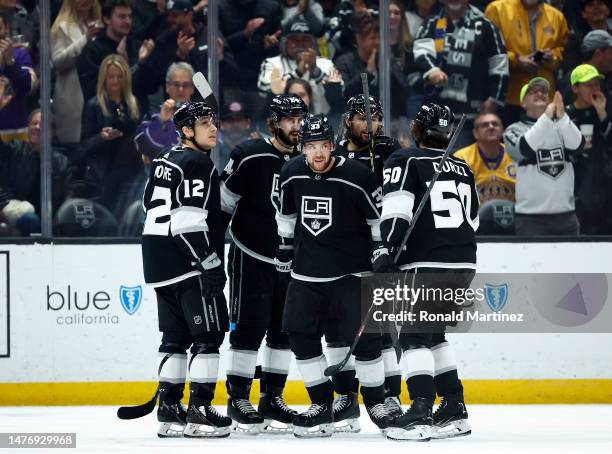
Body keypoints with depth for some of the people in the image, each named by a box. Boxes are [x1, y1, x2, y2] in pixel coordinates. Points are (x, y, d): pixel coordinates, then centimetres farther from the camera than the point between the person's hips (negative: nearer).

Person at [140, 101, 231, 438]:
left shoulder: (165, 162, 17)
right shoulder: (197, 164, -12)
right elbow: (189, 218, -21)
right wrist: (210, 262, -20)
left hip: (159, 263, 9)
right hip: (188, 263, -9)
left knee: (176, 335, 13)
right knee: (208, 334, -5)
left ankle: (169, 410, 12)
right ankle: (199, 412, -8)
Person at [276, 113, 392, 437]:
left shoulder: (356, 177, -15)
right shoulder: (291, 175, -2)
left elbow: (380, 219, -5)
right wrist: (285, 249, 19)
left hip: (351, 270, -4)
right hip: (307, 270, 4)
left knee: (364, 336, -6)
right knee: (300, 334, -1)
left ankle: (376, 402, 12)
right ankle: (322, 405, 9)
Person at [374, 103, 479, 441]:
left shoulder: (405, 161, -3)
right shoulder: (463, 169, 18)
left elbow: (397, 209, -17)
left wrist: (387, 250, -20)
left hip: (428, 264, -7)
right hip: (464, 266, 7)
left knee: (415, 337, -4)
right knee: (433, 334, 19)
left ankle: (421, 413, -17)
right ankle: (454, 409, 16)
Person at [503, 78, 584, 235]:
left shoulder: (562, 126, 13)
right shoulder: (515, 130, 4)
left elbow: (577, 147, -8)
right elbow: (524, 149, -18)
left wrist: (562, 117, -20)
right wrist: (546, 117, -20)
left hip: (566, 215, 4)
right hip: (530, 217, -4)